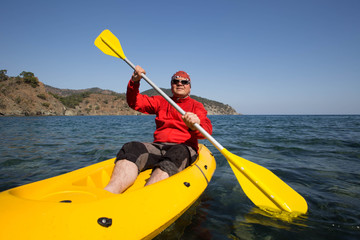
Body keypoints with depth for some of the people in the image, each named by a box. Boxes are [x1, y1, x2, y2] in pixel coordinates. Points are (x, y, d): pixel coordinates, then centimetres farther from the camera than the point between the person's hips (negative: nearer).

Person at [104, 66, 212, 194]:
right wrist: (135, 81, -5)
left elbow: (207, 130, -6)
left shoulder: (196, 106, 13)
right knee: (131, 148, -27)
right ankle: (109, 192, -52)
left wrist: (195, 126, -31)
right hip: (158, 146, 3)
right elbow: (135, 102, 13)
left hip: (184, 148, -2)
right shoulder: (161, 102, 23)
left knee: (176, 153, -38)